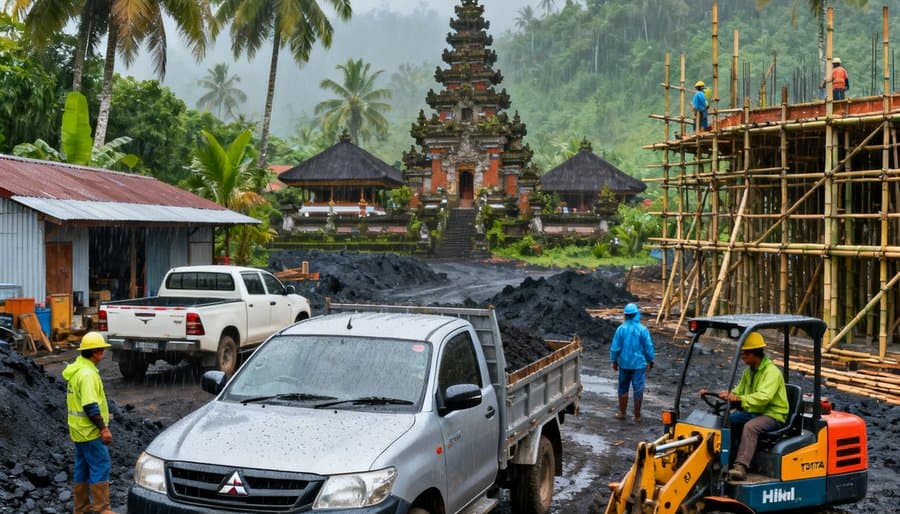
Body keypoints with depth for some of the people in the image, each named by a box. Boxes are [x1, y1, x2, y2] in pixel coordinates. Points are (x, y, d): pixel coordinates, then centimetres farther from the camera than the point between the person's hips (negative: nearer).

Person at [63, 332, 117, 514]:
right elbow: (90, 406, -24)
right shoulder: (87, 374, -20)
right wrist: (103, 428, -20)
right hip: (90, 431, -10)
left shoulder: (76, 370, 12)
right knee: (101, 467, -6)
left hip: (79, 430, 10)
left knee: (82, 468, 14)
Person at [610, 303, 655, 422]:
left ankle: (622, 413, 21)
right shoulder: (642, 329, -11)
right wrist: (650, 361, 10)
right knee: (638, 390, 5)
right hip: (639, 363, -1)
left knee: (623, 388, 15)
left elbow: (615, 347, -4)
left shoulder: (621, 329, -8)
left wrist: (614, 361, 10)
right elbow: (649, 347, -5)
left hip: (624, 363, 1)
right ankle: (637, 416, 9)